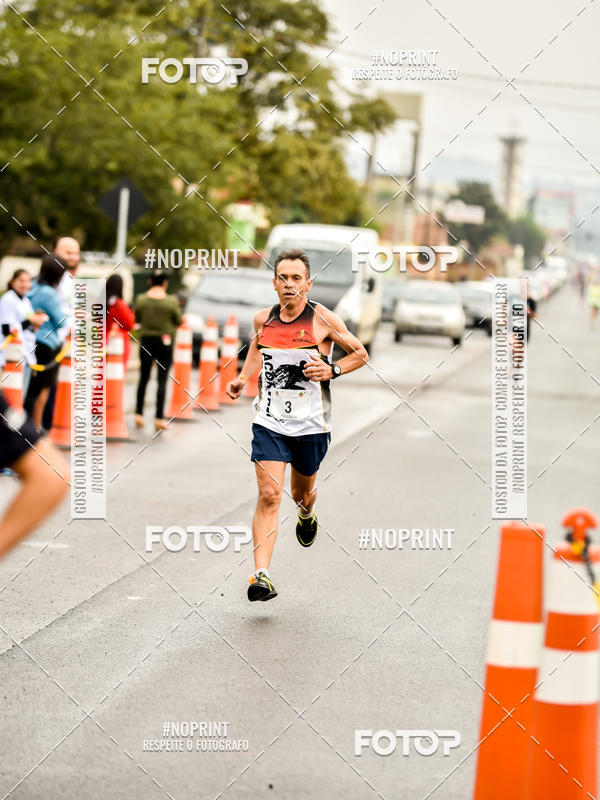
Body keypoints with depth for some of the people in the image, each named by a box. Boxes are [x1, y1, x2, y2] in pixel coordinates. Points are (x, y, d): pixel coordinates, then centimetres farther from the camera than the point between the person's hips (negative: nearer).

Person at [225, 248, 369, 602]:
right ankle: (262, 576, -18)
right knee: (269, 496, -14)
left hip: (311, 425, -1)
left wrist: (332, 370, -14)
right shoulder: (263, 319, 2)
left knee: (302, 492, 19)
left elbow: (361, 354, 3)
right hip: (269, 422, 1)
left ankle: (307, 514, 58)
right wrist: (243, 377, 8)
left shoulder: (324, 320, -8)